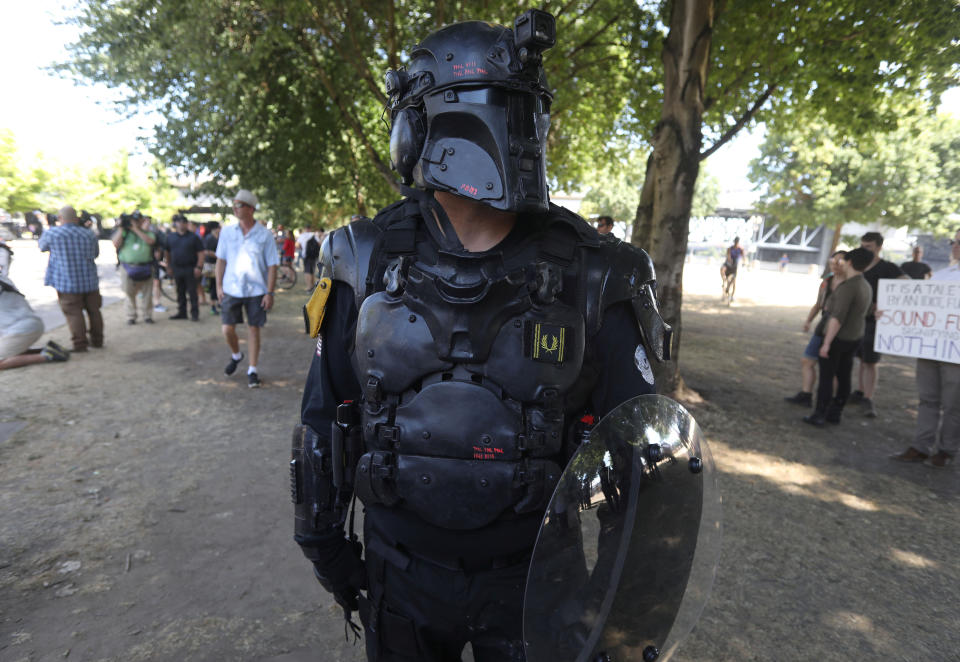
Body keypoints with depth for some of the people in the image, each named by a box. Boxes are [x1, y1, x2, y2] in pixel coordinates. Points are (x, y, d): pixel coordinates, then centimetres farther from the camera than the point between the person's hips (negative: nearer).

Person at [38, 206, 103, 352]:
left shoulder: (52, 233, -5)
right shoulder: (90, 234, 4)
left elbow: (42, 246, 17)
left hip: (67, 283, -3)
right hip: (90, 280, 3)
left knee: (74, 313, 0)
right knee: (94, 311, 12)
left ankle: (80, 344, -2)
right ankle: (97, 340, 19)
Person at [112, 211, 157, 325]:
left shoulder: (147, 232, 9)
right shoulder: (124, 232, 8)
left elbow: (150, 241, -12)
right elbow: (116, 244, -6)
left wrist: (136, 229, -13)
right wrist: (121, 228, -9)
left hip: (146, 268, 0)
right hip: (128, 267, 0)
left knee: (147, 294, 5)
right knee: (130, 294, 4)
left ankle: (147, 316, 15)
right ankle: (131, 317, 13)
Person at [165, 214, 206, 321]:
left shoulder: (193, 237, -3)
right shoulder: (170, 237, 10)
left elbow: (201, 253, -6)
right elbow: (168, 253, 17)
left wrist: (199, 267, -13)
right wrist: (169, 266, 13)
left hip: (190, 269, -4)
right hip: (177, 268, 4)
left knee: (192, 292, -4)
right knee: (180, 292, 11)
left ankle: (195, 313, 1)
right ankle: (182, 312, 19)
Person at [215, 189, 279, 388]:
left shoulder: (264, 235, -5)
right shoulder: (227, 231, 4)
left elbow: (272, 265, -4)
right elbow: (221, 260, 10)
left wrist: (269, 293, -8)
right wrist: (219, 285, 5)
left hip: (256, 291, -2)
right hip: (231, 289, 2)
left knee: (253, 329, 3)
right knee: (227, 329, 3)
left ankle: (252, 370, 15)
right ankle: (236, 355, 34)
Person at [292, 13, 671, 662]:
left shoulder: (587, 274, -14)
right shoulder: (369, 263, -9)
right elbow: (325, 414, 1)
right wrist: (325, 540, 8)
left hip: (533, 578, -1)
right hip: (400, 572, 2)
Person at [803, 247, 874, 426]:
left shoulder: (847, 287, -20)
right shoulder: (865, 286, 8)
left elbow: (838, 317, -26)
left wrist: (827, 343, -26)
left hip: (837, 337, -9)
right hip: (854, 338, 9)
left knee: (826, 377, -2)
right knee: (844, 376, 13)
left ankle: (819, 415, 3)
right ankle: (835, 413, 21)